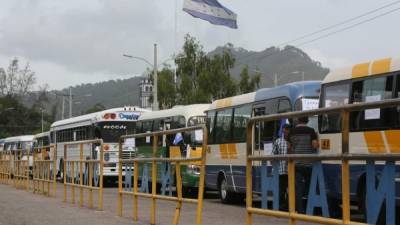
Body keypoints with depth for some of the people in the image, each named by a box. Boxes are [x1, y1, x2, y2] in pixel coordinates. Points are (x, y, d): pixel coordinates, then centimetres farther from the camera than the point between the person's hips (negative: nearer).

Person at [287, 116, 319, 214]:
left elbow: (289, 147, 10)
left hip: (296, 163, 1)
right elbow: (315, 145, -9)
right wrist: (317, 139, 10)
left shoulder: (292, 132, 5)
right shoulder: (310, 131, -4)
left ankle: (300, 210, -3)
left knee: (298, 186, 0)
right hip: (308, 163, -1)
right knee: (308, 184, 12)